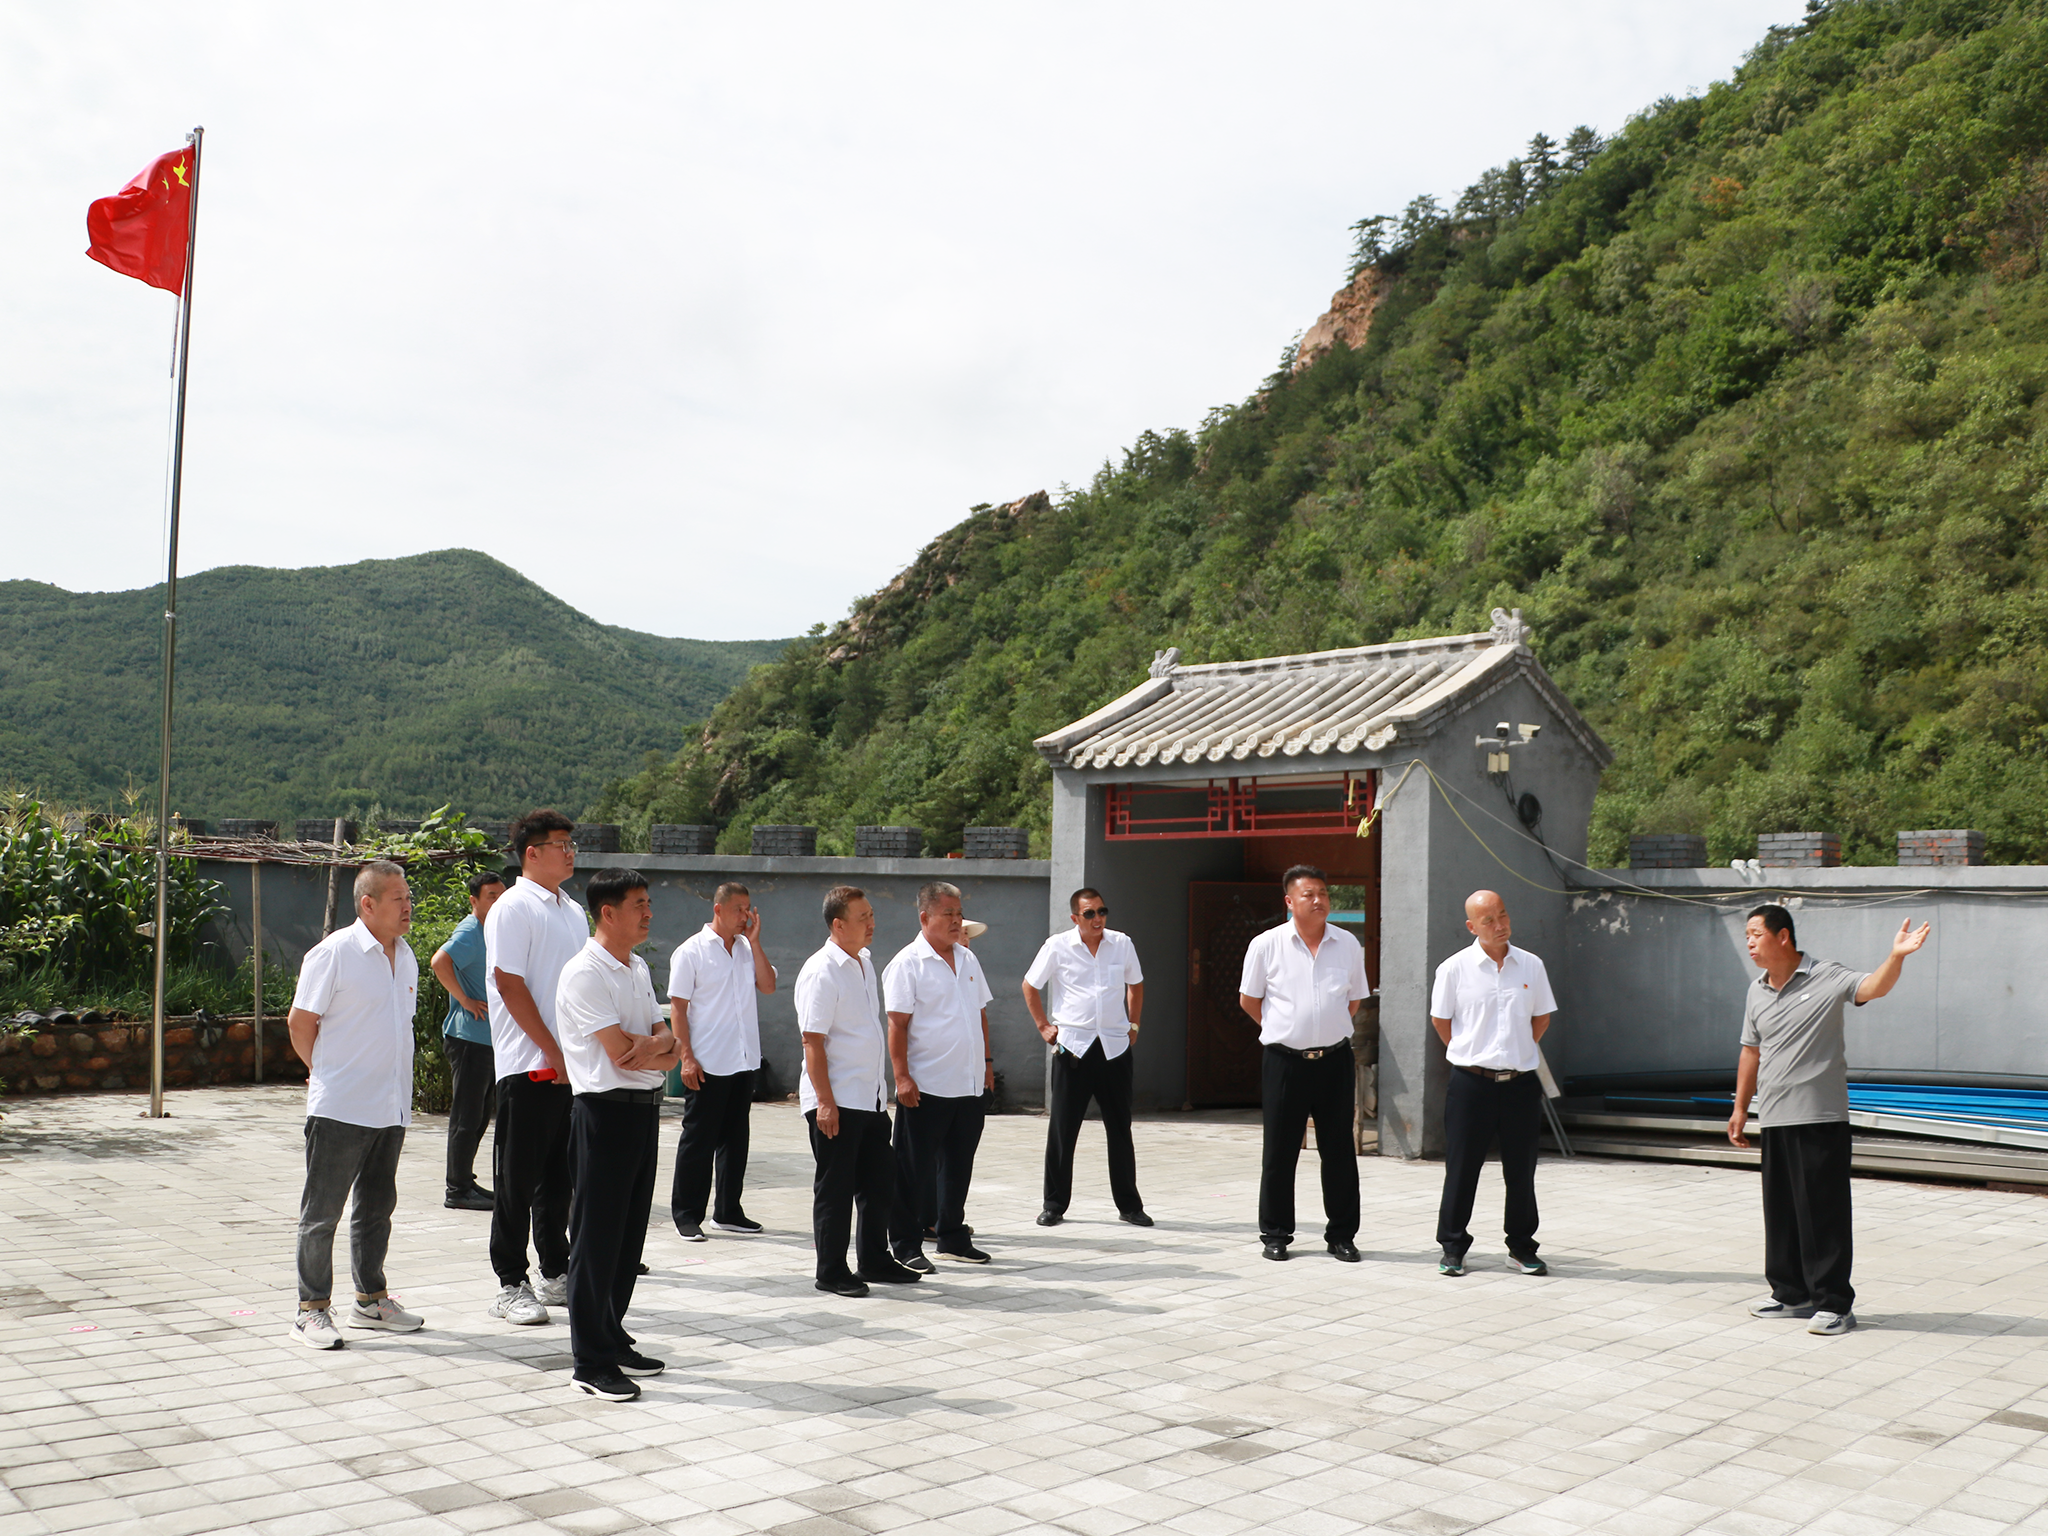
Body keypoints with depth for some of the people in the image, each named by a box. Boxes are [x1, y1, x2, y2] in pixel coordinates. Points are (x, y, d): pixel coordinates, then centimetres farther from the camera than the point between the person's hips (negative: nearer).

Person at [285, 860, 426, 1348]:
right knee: (322, 1212, 2)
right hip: (339, 1110, -7)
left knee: (376, 1208, 16)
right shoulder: (334, 953, -12)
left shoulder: (405, 956, 11)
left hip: (391, 1110, 7)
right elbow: (301, 1024, -7)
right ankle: (312, 1309, 10)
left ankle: (371, 1300, 27)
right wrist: (328, 1074, 2)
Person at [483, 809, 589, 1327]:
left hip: (572, 1064, 7)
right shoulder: (513, 908, -8)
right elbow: (509, 984, -13)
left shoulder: (573, 911, 16)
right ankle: (511, 1284, 7)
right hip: (529, 1066, -7)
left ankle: (557, 1275, 22)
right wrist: (552, 1051, -15)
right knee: (518, 1179, 0)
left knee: (559, 1176, 14)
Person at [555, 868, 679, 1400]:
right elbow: (622, 1053, -18)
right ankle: (591, 1361, 5)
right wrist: (664, 1048, -1)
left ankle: (613, 1340, 26)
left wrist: (657, 1047, -12)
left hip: (645, 1109, 8)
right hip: (607, 1111, -8)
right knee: (597, 1238, -2)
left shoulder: (638, 969, 15)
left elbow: (668, 1045, 11)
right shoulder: (584, 974, -13)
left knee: (630, 1234, 14)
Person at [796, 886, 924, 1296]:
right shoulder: (821, 971, -15)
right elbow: (813, 1040, -18)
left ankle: (874, 1261, 28)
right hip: (836, 1102, -8)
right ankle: (831, 1272, 13)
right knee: (835, 1187, 2)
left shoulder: (865, 963, 12)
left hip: (871, 1098, 8)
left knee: (880, 1183, 15)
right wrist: (825, 1100, -22)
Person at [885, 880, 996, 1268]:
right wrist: (902, 1076, -17)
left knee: (959, 1164, 14)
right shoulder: (908, 963, -9)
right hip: (925, 1087, -7)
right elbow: (897, 1024, -12)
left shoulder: (968, 959, 12)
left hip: (969, 1085, 7)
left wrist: (987, 1060, 17)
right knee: (914, 1168, 2)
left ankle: (952, 1237, 27)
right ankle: (906, 1246, 11)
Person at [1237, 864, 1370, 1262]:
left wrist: (1330, 1031, 13)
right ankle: (1275, 1234, 17)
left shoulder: (1348, 945, 4)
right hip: (1284, 1061, -2)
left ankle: (1341, 1235, 18)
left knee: (1339, 1151, 7)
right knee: (1279, 1151, 5)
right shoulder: (1266, 945, -3)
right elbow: (1248, 1000, 8)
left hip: (1334, 1059, 2)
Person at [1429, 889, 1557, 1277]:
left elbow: (1542, 1017, 16)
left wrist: (1518, 1052, 11)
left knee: (1521, 1170, 9)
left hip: (1521, 1082, 2)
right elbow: (1440, 1019, 7)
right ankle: (1452, 1248, 16)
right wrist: (1470, 1055, 8)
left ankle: (1522, 1247, 23)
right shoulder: (1454, 968, -4)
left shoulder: (1531, 966, 4)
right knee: (1462, 1168, 4)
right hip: (1471, 1082, -2)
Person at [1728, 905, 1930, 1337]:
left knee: (1823, 1211, -4)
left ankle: (1835, 1304, 4)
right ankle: (1792, 1295, 24)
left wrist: (1897, 956, -41)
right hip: (1774, 1119, 7)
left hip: (1820, 1119, -6)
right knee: (1780, 1211, 12)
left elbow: (1873, 987, -23)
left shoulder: (1827, 978, -6)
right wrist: (1740, 1107, 19)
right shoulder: (1756, 993, 12)